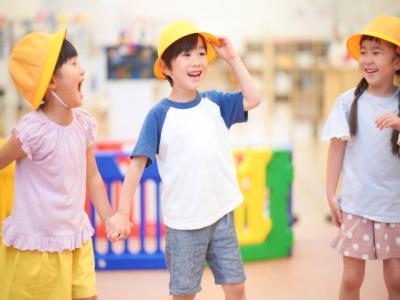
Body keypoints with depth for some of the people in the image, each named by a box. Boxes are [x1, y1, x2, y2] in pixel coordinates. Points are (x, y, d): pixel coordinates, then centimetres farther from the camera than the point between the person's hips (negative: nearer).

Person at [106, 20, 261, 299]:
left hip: (221, 213, 4)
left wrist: (232, 58, -4)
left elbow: (253, 99, -3)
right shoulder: (160, 114, -11)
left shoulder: (215, 102, 1)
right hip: (183, 222, -3)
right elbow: (138, 162, -13)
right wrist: (122, 213, -17)